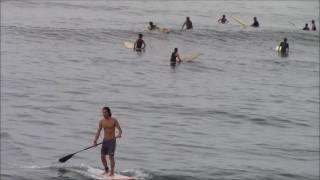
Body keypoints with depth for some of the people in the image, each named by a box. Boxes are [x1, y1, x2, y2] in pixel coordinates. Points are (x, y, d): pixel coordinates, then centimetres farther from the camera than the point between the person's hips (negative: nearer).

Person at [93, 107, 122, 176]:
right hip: (105, 140, 5)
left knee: (111, 156, -11)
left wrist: (119, 134, -34)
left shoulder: (114, 120, -9)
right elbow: (98, 131, 0)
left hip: (112, 141, -5)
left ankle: (112, 172, -6)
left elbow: (120, 130, -12)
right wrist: (95, 140, -11)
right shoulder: (101, 121, 1)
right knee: (102, 156, 6)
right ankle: (106, 170, 24)